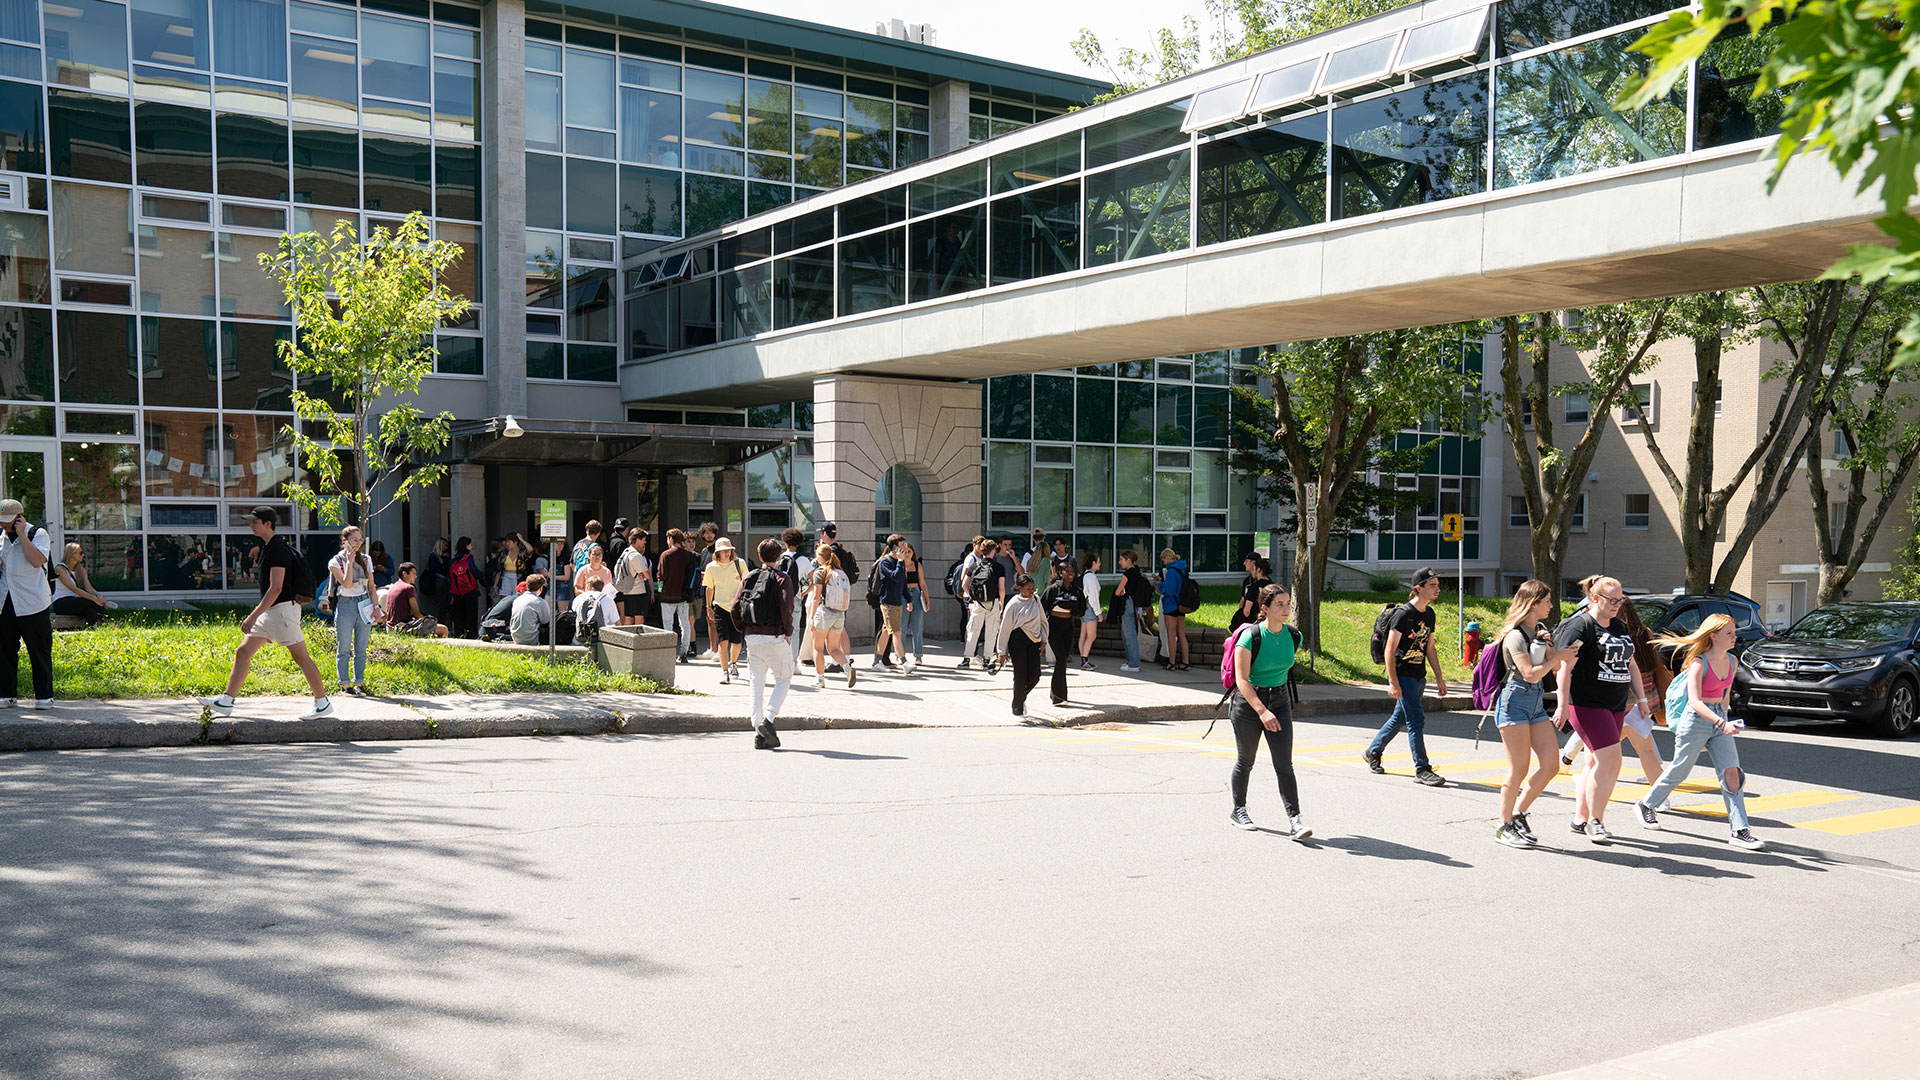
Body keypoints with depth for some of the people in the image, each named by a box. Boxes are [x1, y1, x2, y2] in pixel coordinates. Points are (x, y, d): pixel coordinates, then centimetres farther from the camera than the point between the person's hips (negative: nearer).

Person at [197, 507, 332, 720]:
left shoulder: (278, 550, -16)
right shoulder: (269, 548, 14)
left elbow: (276, 588, -23)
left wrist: (253, 616, -26)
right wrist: (256, 615, 26)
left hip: (283, 608, -10)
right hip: (270, 612, 10)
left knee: (300, 656, -4)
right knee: (242, 652, 7)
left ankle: (323, 703, 3)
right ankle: (225, 701, 9)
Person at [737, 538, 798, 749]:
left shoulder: (749, 578, 9)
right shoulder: (782, 578, -5)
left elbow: (735, 609, 3)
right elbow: (786, 608, -19)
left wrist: (745, 631, 13)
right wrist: (788, 631, -5)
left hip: (752, 638, 4)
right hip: (775, 637, -4)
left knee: (756, 684, 9)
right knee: (783, 680, 11)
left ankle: (759, 733, 8)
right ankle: (768, 719, -9)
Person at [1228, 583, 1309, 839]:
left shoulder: (1293, 636, -2)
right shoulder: (1250, 636, -18)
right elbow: (1242, 679, -21)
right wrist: (1262, 711, -29)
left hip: (1279, 701, 4)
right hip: (1248, 702, -4)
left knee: (1284, 764, -5)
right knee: (1246, 760, 12)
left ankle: (1294, 819, -7)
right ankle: (1238, 811, 31)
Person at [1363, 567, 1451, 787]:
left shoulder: (1429, 614, 10)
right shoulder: (1404, 614, -15)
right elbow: (1390, 649, -16)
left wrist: (1440, 678, 15)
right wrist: (1393, 683, -20)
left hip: (1419, 677, 8)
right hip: (1403, 676, -8)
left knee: (1400, 718, 16)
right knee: (1416, 720, -10)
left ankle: (1373, 751, 33)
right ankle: (1422, 770, -6)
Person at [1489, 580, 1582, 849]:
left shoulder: (1541, 630, 15)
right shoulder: (1516, 635, -11)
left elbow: (1555, 666, 13)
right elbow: (1530, 674, -17)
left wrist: (1547, 644, -4)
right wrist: (1557, 656, -6)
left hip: (1536, 703, 8)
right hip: (1514, 702, -8)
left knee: (1551, 766, 2)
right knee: (1519, 768, -6)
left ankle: (1518, 813, 15)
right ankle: (1504, 826, 5)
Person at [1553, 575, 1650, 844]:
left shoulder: (1620, 626, 16)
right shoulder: (1581, 626, -10)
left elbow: (1630, 665, 24)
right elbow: (1565, 667, -14)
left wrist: (1641, 698, 19)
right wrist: (1563, 705, -19)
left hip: (1616, 706, 8)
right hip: (1587, 704, -8)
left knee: (1600, 763, 10)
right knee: (1610, 761, -14)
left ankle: (1580, 819, 19)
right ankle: (1595, 821, -4)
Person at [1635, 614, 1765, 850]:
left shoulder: (1732, 661, 5)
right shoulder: (1699, 663, -16)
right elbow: (1694, 701, -26)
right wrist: (1722, 723, -37)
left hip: (1719, 720, 6)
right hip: (1696, 720, -6)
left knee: (1732, 773, -6)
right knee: (1679, 771, 7)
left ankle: (1738, 830, -4)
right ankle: (1646, 805, 29)